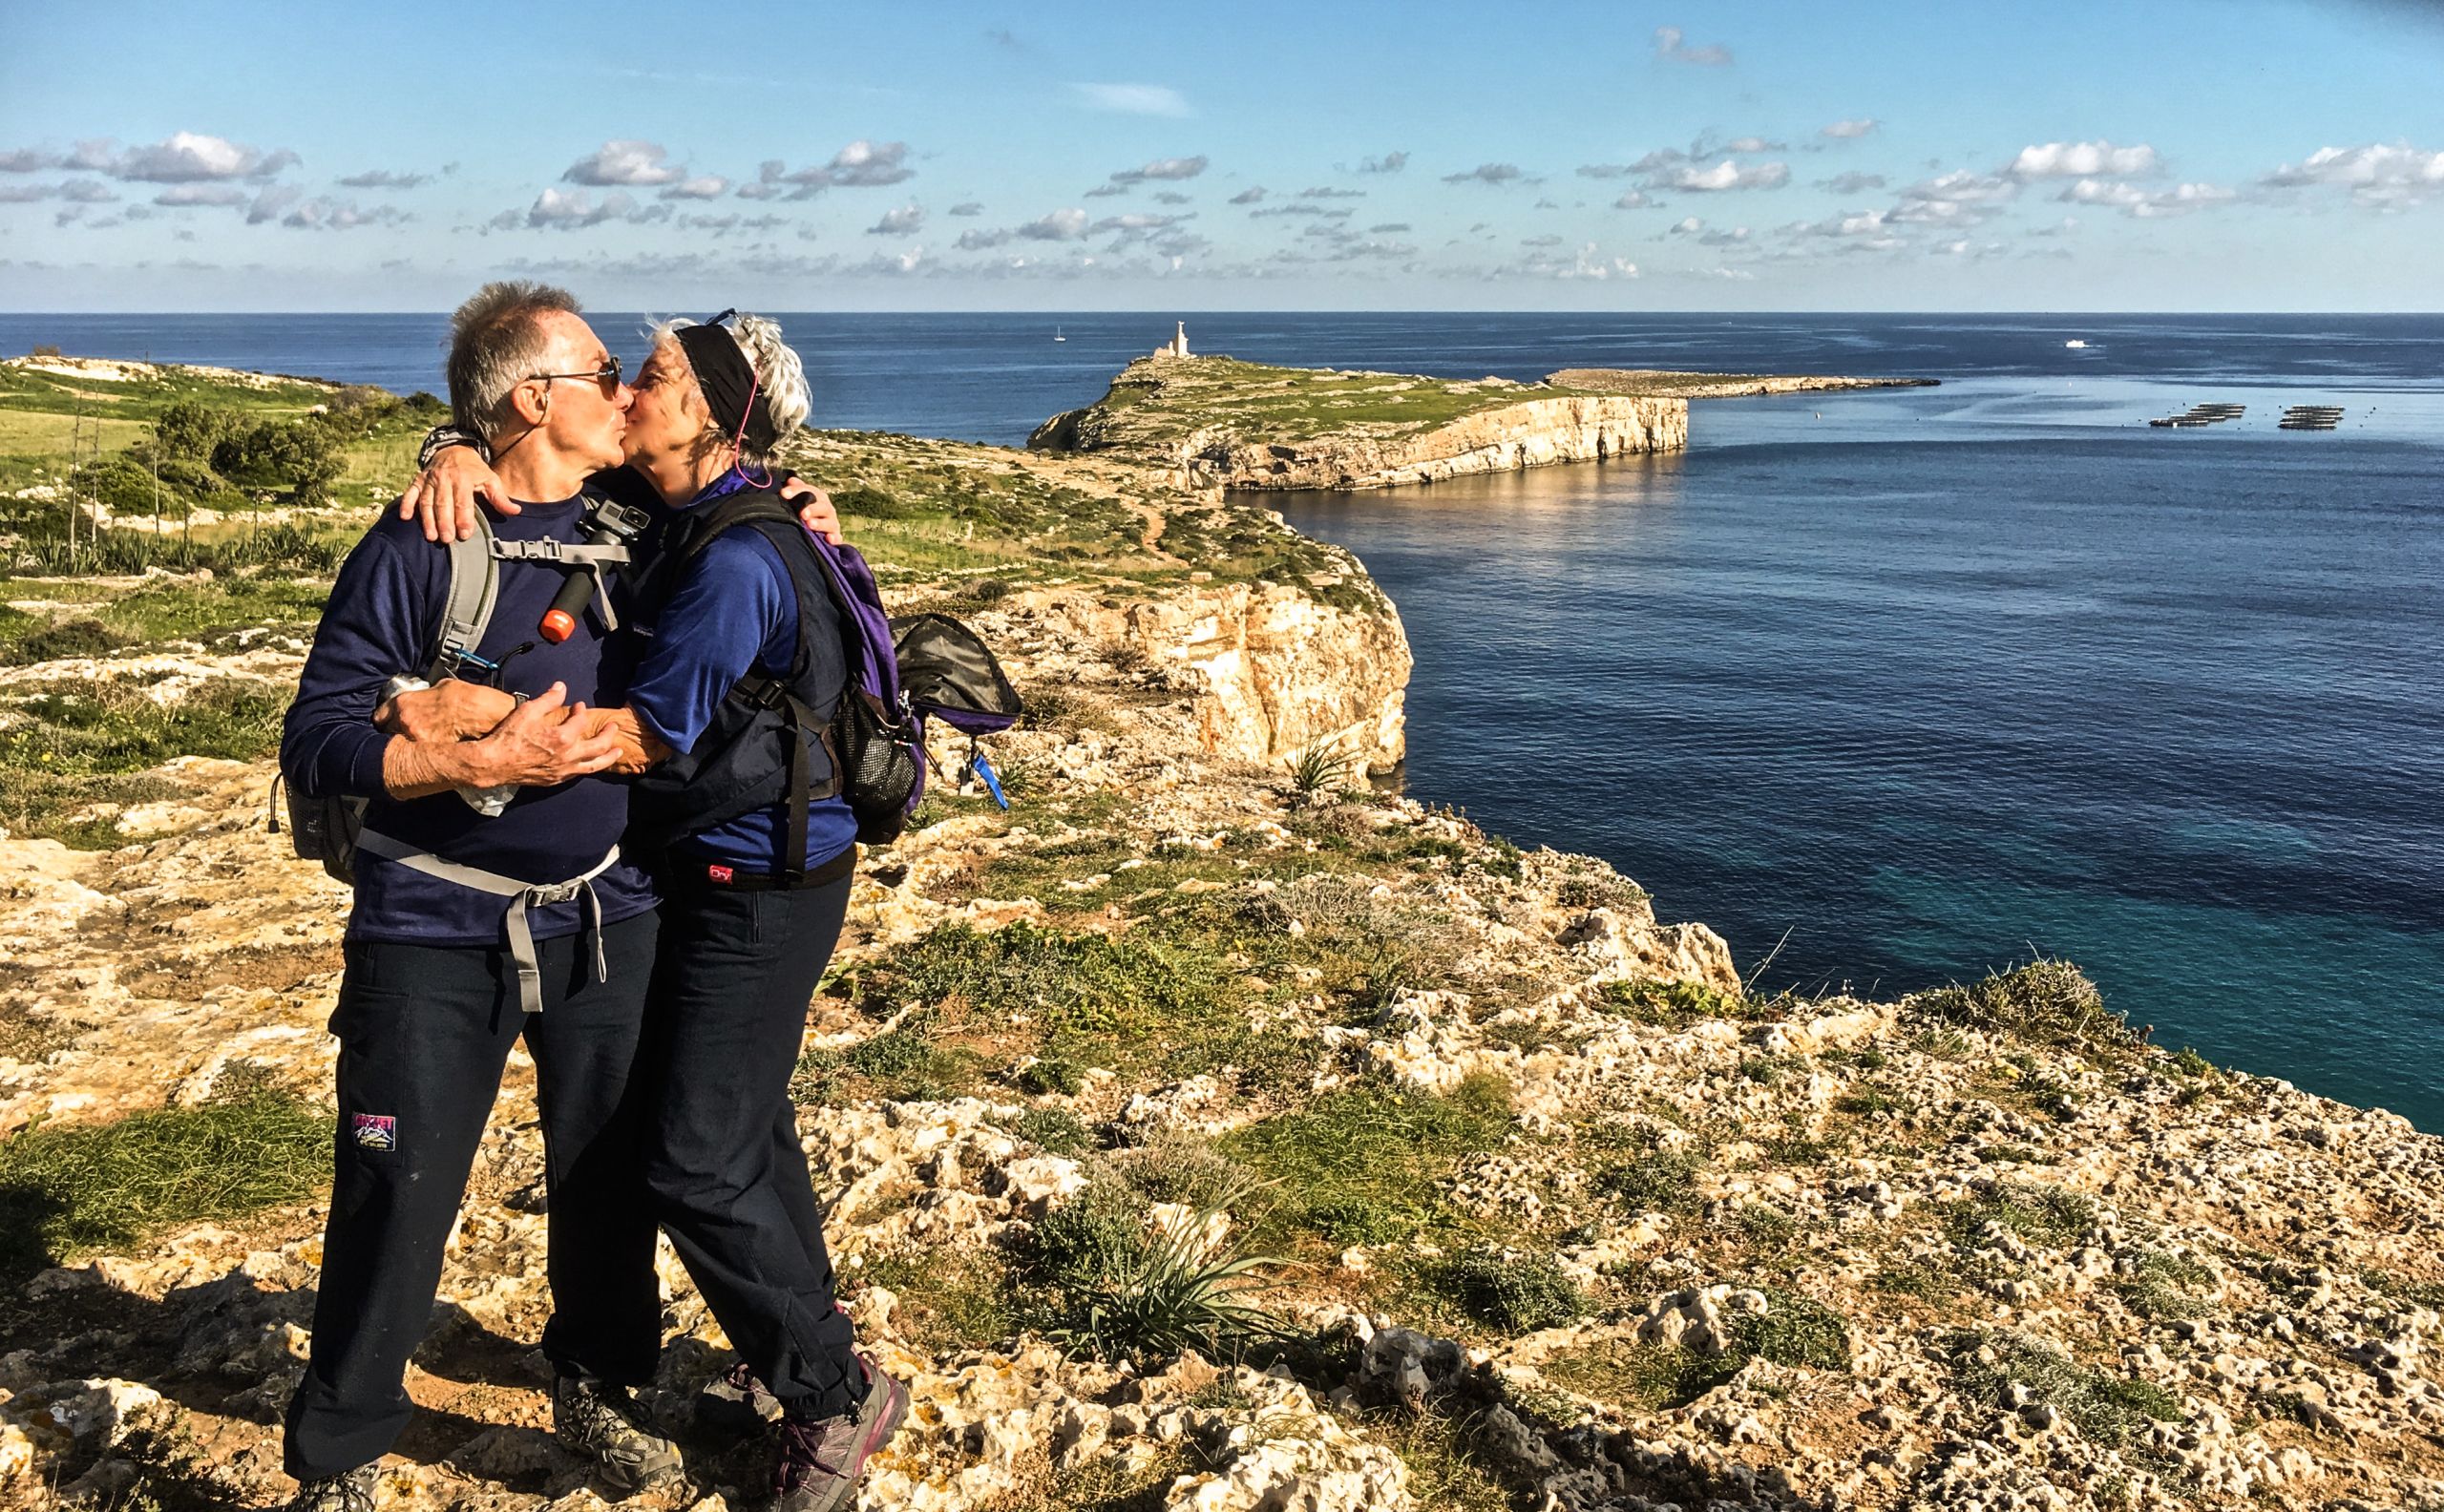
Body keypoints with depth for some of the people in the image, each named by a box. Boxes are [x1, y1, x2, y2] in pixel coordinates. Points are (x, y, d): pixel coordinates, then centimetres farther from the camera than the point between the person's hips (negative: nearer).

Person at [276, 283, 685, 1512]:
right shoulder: (419, 551, -13)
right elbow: (316, 744, -16)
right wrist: (489, 763, -26)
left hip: (606, 916, 5)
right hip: (439, 936, -4)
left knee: (610, 1176, 14)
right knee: (396, 1204, 3)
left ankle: (595, 1387, 38)